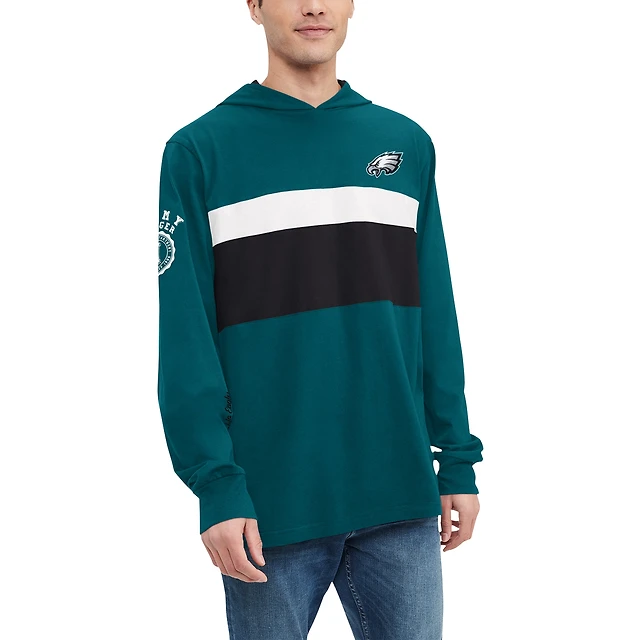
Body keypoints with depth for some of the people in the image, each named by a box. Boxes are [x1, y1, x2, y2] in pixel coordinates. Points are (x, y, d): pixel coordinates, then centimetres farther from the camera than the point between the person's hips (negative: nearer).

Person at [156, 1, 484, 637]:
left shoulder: (407, 143, 8)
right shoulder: (199, 150, -3)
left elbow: (435, 318, 9)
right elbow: (185, 340, -7)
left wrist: (458, 459, 4)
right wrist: (215, 484, -14)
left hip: (400, 495, 3)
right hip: (271, 505, -3)